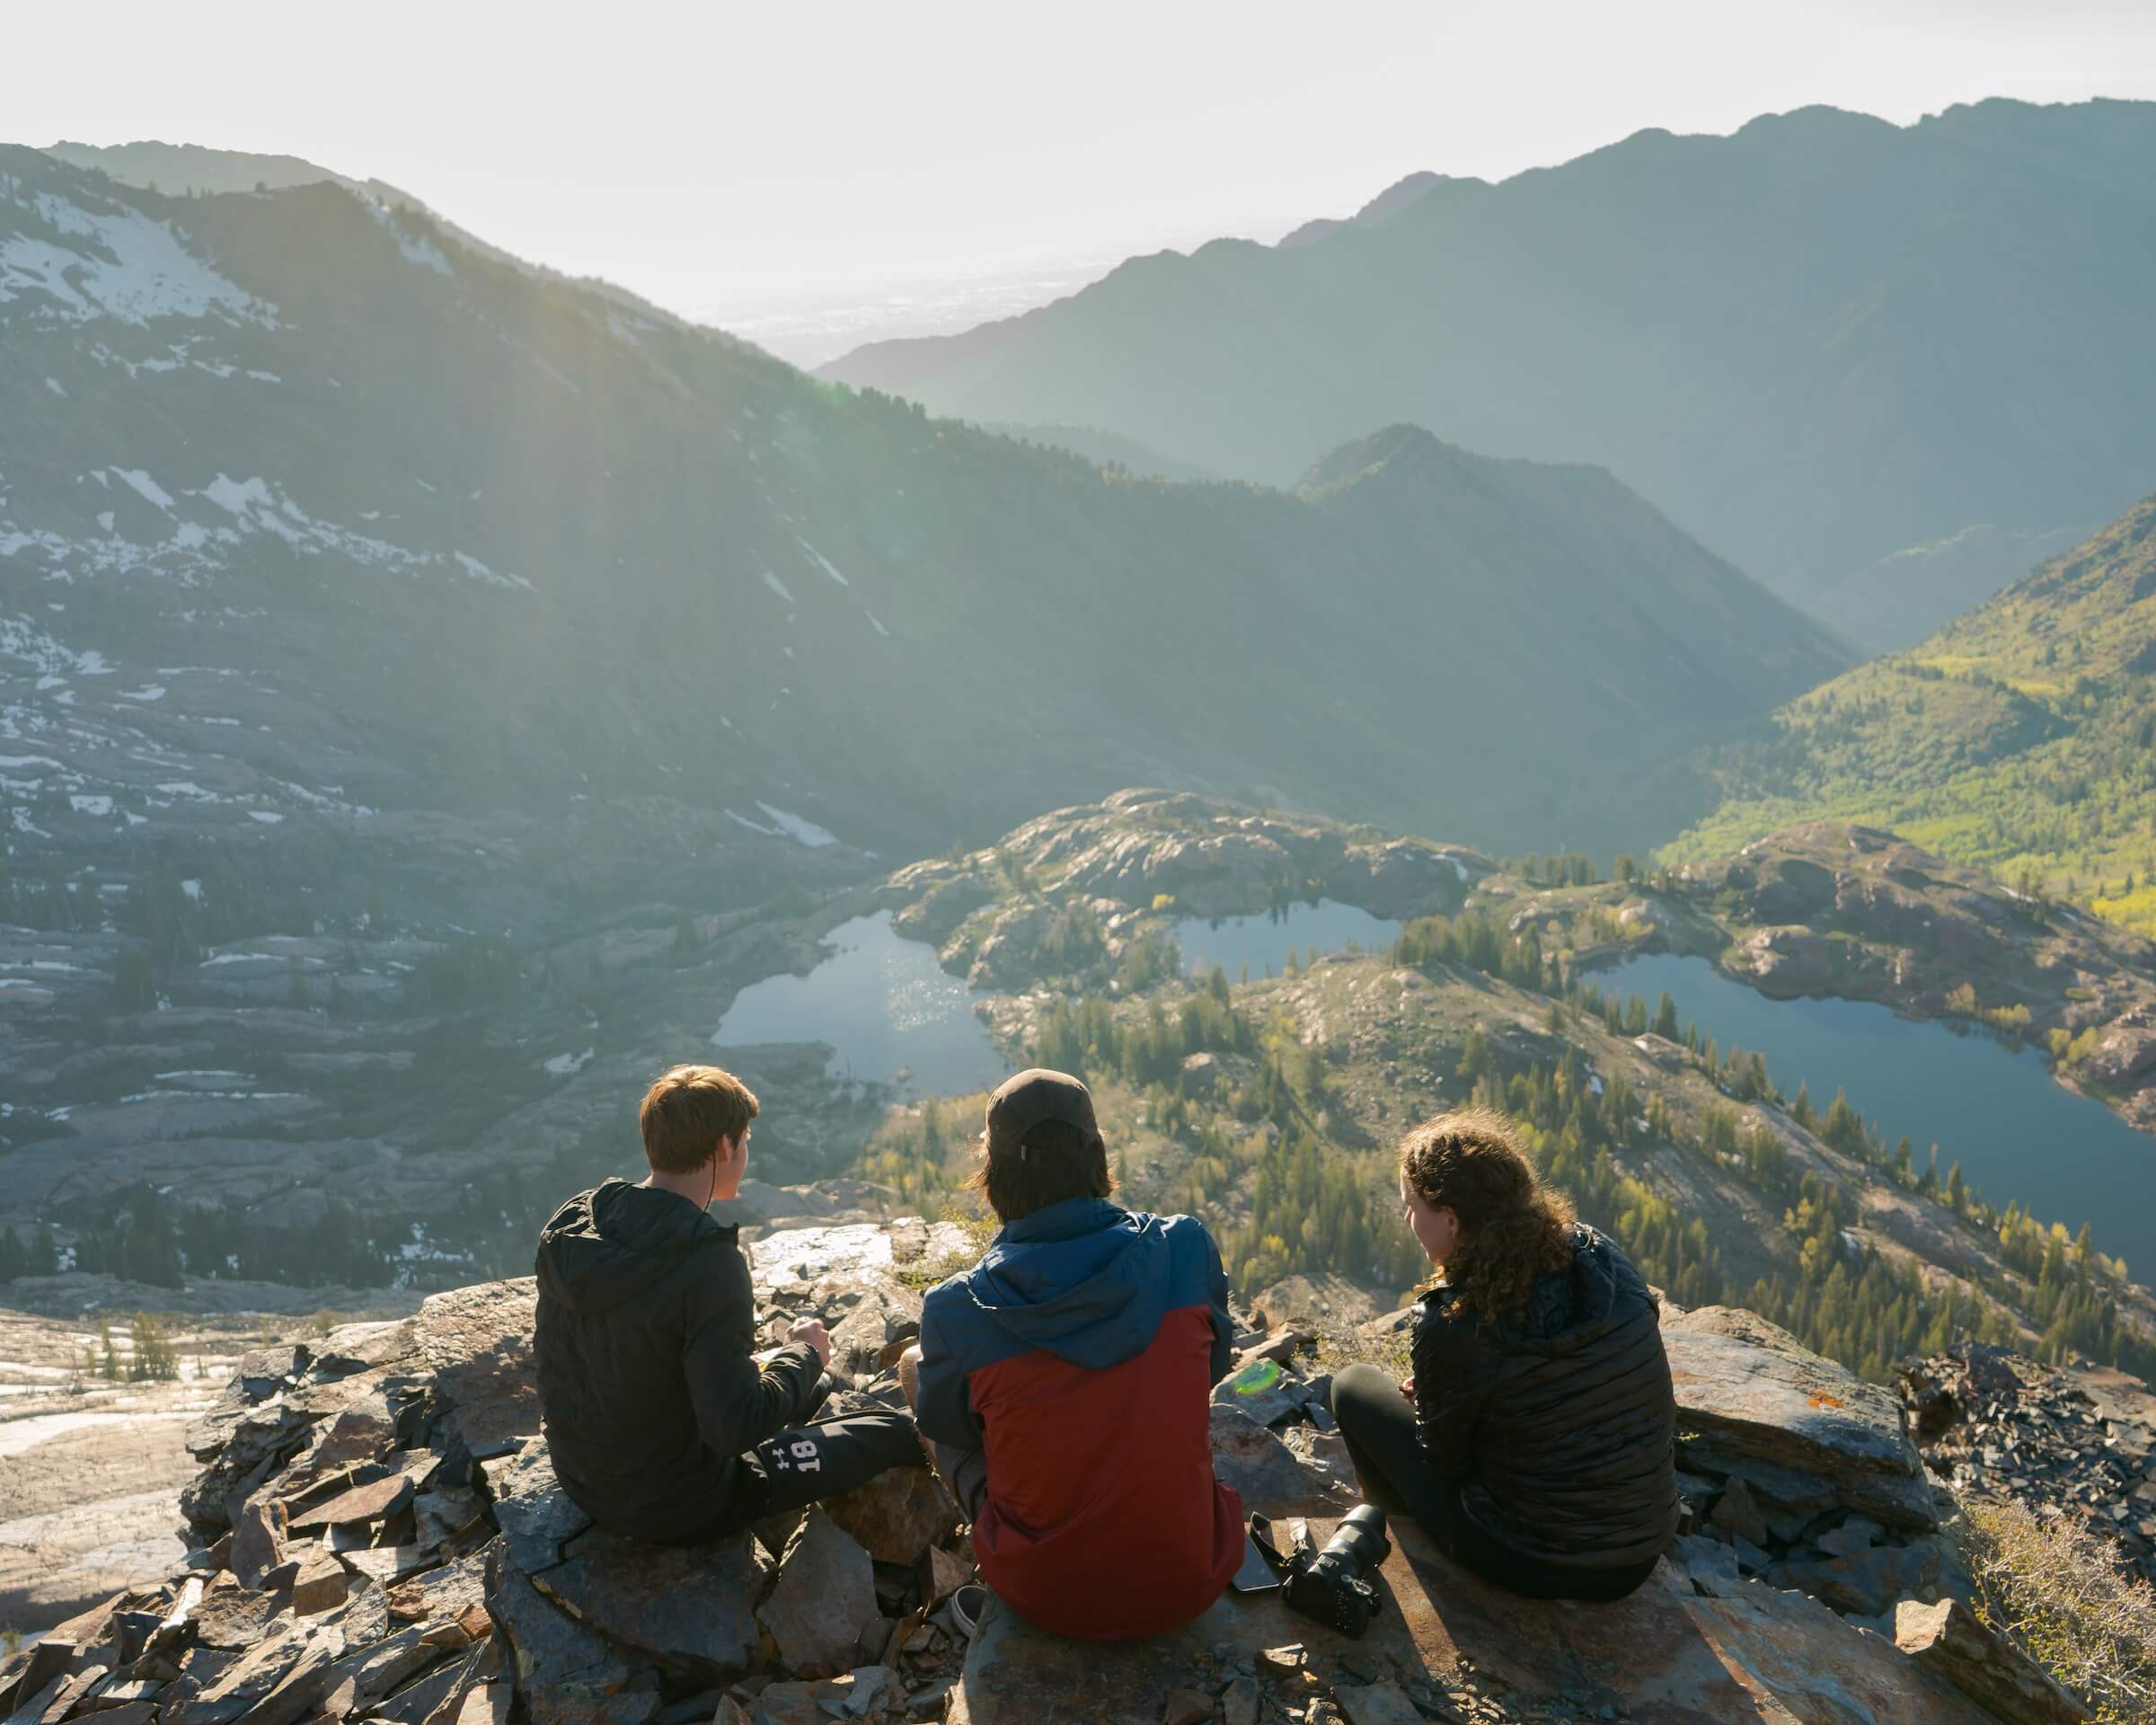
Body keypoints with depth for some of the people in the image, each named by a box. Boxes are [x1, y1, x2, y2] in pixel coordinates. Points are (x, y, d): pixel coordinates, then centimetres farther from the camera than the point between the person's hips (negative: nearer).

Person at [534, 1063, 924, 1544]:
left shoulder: (570, 1224, -9)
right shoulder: (708, 1266, -32)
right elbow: (735, 1427, -32)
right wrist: (804, 1355, -14)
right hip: (677, 1508, -7)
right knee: (895, 1436, 8)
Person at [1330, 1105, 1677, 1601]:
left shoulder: (1453, 1327, -24)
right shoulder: (1603, 1259, -8)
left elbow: (1445, 1460, -8)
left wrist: (1424, 1400, 13)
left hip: (1537, 1569, -6)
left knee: (1355, 1385, 11)